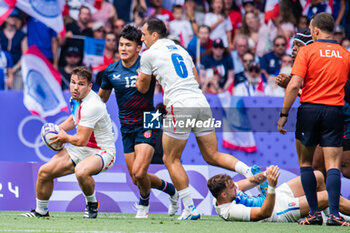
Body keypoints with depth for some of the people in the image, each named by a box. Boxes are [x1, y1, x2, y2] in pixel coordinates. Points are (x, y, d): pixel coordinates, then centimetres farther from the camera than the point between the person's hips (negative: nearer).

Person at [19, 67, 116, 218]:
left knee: (81, 171, -40)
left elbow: (81, 140, -26)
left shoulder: (91, 106, -28)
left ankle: (92, 204, -10)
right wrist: (59, 128, 6)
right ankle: (41, 211, 20)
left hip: (102, 152, -9)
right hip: (80, 149, 9)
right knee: (44, 171, -1)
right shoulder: (76, 98, 0)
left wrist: (65, 138, -6)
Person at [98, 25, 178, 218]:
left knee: (139, 173, -19)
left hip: (147, 125, -5)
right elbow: (102, 97, 19)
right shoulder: (111, 71, 3)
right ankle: (171, 190, 31)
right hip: (127, 128, 5)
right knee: (136, 179, 5)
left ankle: (144, 203, 12)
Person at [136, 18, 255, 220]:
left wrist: (139, 75, 36)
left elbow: (142, 88, 16)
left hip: (179, 107, -6)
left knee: (171, 159, 5)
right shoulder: (180, 50, 23)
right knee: (212, 156, 11)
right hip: (201, 103, 6)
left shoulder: (149, 54, 5)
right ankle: (250, 172, -11)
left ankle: (190, 209, -1)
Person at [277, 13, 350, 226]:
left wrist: (284, 114, -5)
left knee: (305, 162, 11)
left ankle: (314, 213, 7)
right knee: (333, 165, -2)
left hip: (310, 109, -2)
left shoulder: (307, 51, -2)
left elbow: (295, 85, -9)